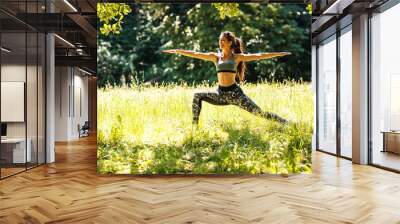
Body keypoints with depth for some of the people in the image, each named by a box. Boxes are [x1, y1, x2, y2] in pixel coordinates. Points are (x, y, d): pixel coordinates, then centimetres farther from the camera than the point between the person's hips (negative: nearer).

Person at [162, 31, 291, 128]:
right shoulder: (215, 56, 9)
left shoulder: (237, 57, 1)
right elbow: (195, 54, 7)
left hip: (234, 93, -4)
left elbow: (258, 56, -4)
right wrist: (177, 51, 5)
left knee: (259, 112, -8)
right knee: (197, 96, -6)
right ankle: (194, 126, 1)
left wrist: (278, 54, -9)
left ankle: (286, 124, 2)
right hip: (221, 94, 4)